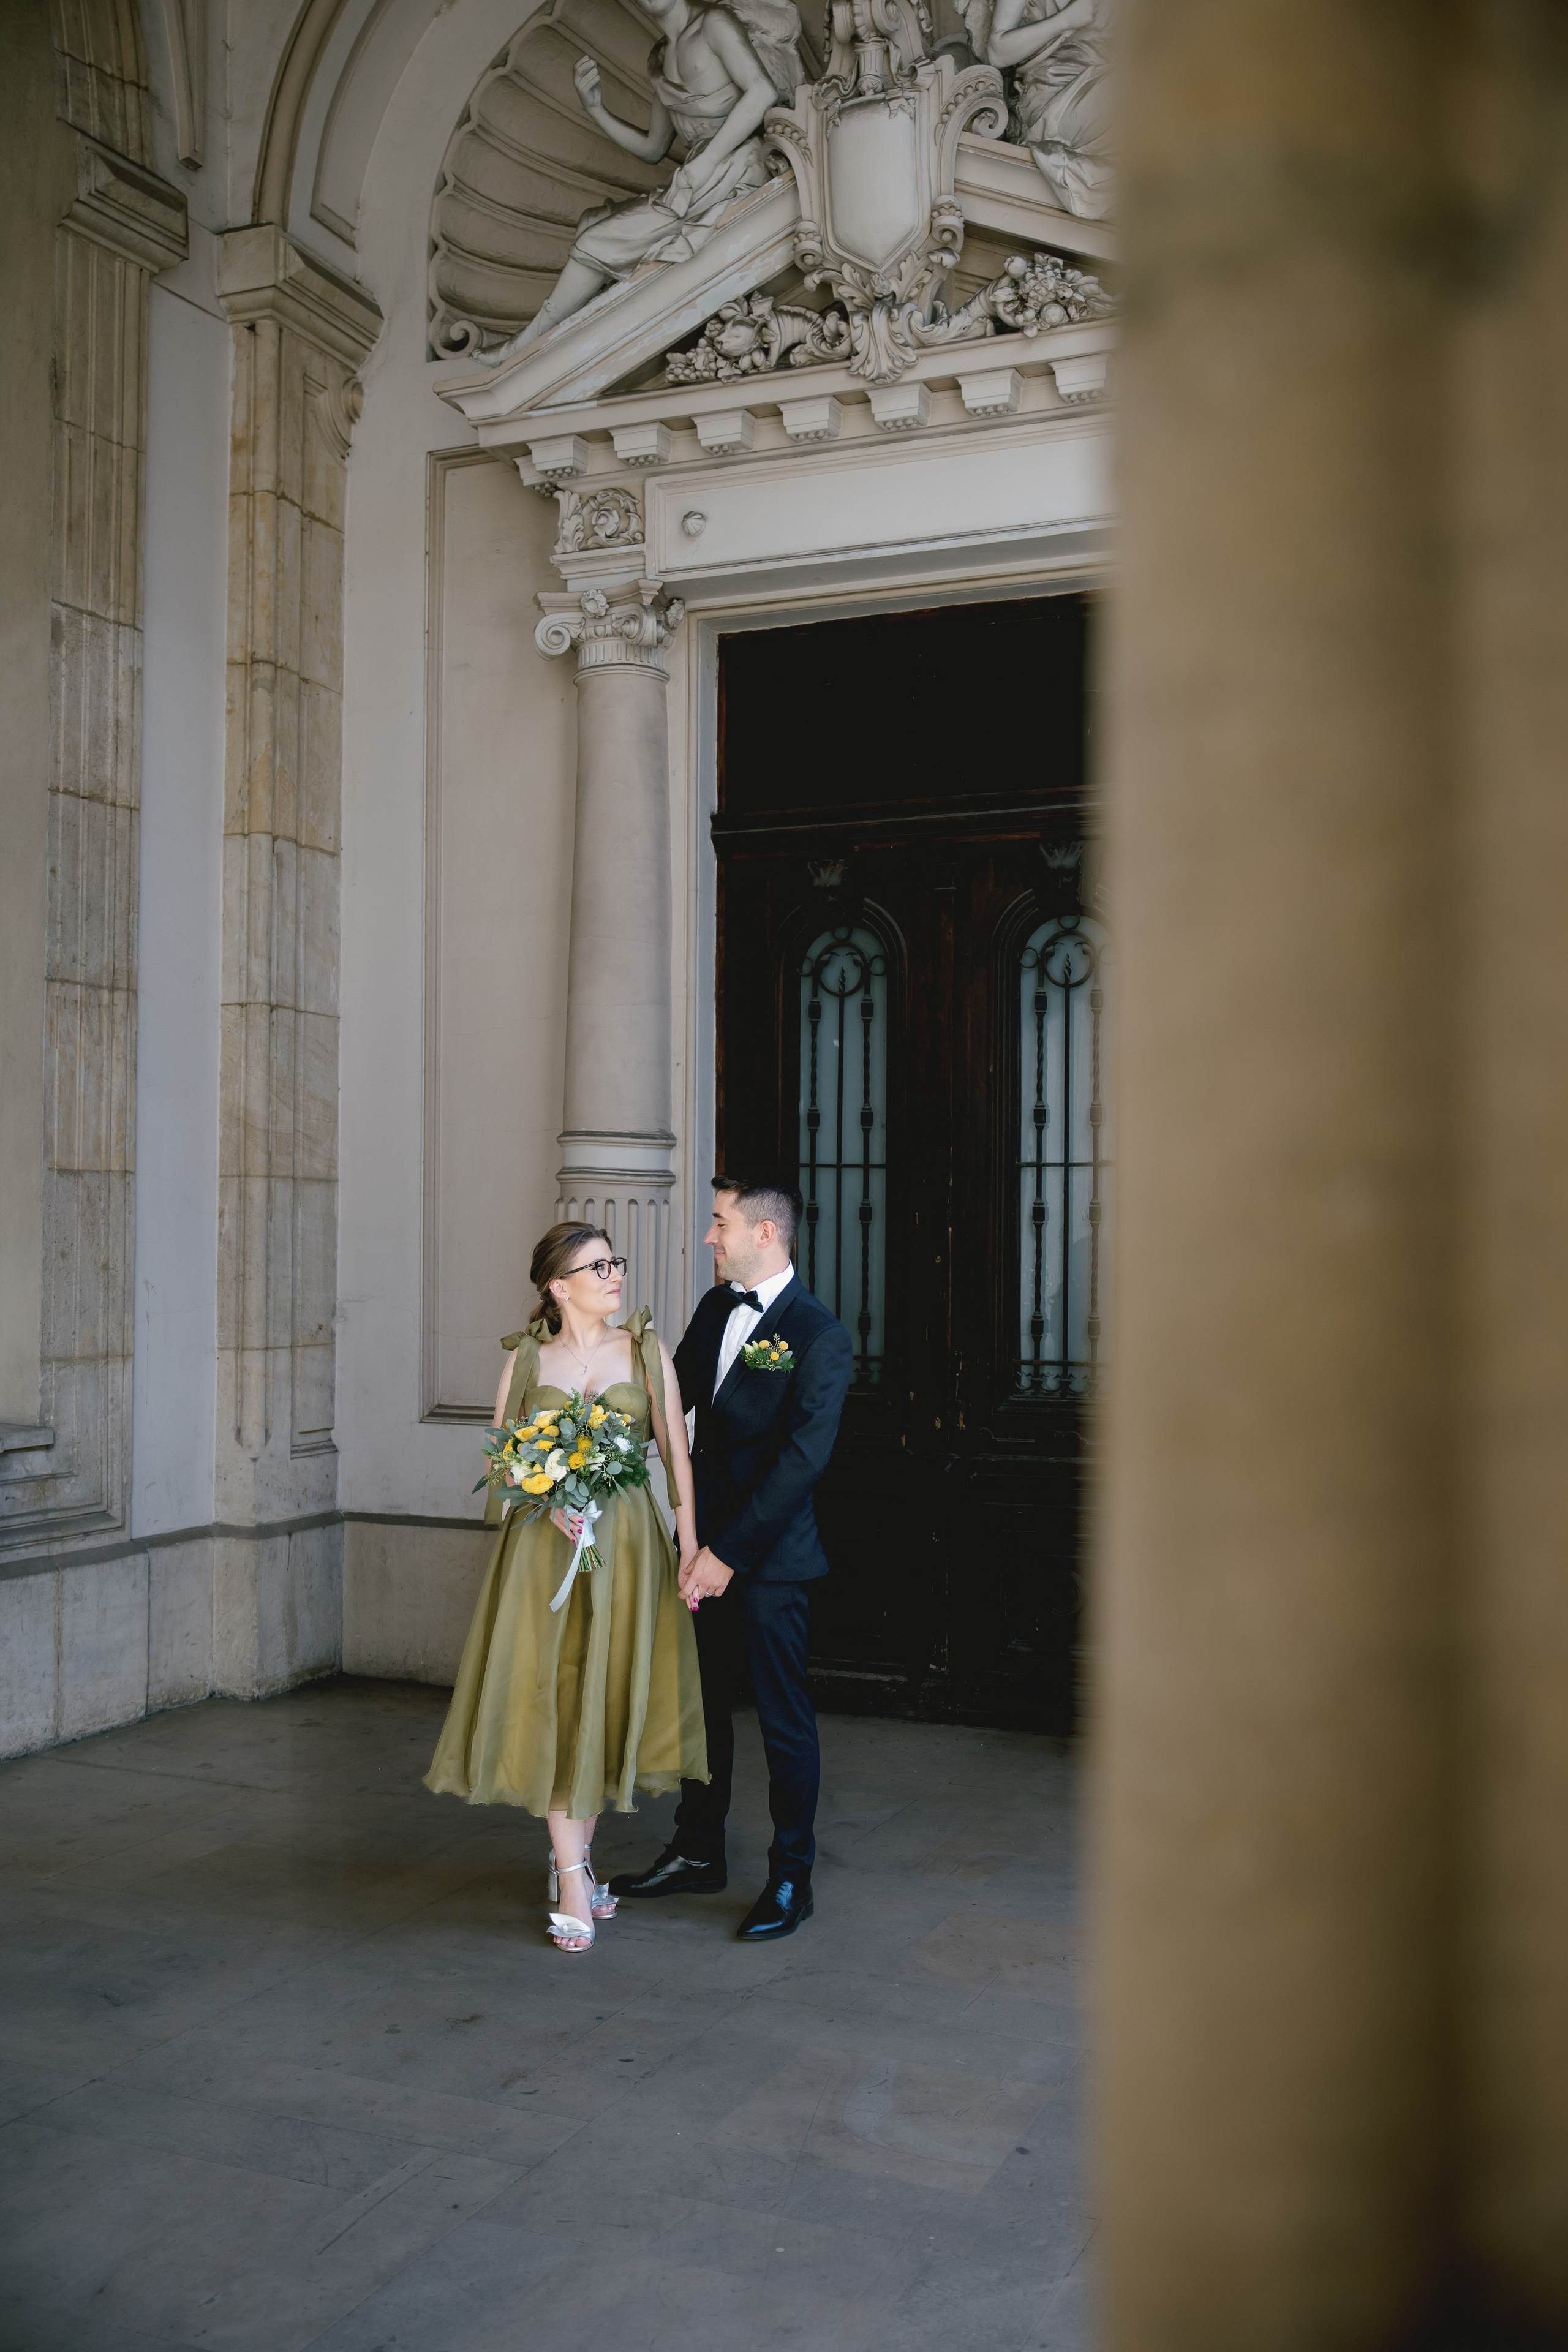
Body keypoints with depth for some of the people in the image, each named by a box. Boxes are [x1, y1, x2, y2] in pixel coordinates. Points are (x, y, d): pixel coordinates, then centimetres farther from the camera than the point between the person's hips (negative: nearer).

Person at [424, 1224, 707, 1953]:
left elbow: (677, 1452, 1)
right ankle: (572, 1881, 1)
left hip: (627, 1544, 1)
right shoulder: (526, 1359, 4)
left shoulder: (645, 1349, 3)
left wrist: (690, 1545, -6)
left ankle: (575, 1851, 25)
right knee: (550, 1702, -4)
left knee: (608, 1699, 6)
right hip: (545, 1546, 0)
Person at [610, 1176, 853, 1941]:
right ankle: (698, 1853, 33)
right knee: (701, 1703, 17)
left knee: (784, 1720, 6)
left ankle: (791, 1879, 20)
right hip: (708, 1545, 7)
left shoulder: (818, 1335, -16)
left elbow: (801, 1458, -20)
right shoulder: (715, 1307, 8)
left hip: (769, 1556, -7)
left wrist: (730, 1552, -21)